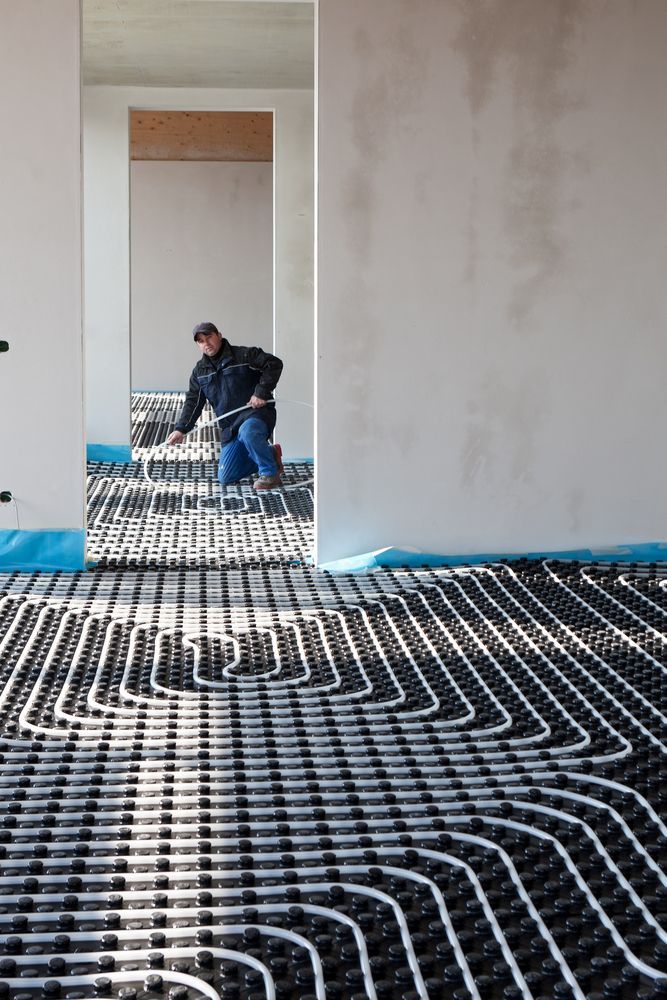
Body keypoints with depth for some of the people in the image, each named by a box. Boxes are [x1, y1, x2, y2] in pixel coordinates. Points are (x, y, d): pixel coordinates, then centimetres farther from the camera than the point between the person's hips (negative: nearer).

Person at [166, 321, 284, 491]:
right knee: (225, 478, 1)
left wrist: (261, 392, -20)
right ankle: (270, 454, 19)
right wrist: (181, 429, -6)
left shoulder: (244, 355, -6)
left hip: (256, 414, -7)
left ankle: (270, 473, -19)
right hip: (230, 429, 7)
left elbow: (274, 364, -11)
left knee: (247, 431, -43)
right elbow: (193, 402, 9)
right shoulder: (200, 371, 11)